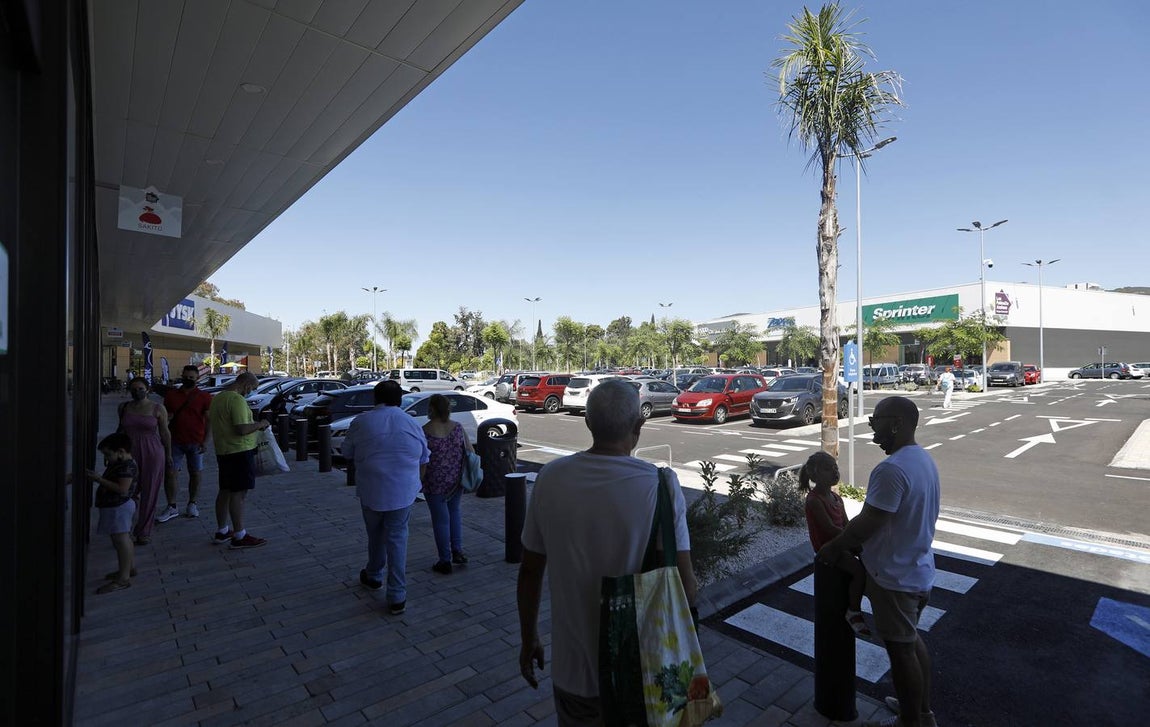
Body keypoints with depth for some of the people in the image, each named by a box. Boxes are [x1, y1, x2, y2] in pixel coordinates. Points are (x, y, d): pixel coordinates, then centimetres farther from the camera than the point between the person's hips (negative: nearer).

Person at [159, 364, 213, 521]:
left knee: (195, 474, 6)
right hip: (175, 441, 2)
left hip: (195, 443, -2)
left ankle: (192, 504, 20)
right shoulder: (171, 394, 7)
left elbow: (209, 420, -1)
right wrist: (167, 417, -7)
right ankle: (172, 508, 11)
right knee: (169, 474, 0)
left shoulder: (204, 396, 0)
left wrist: (205, 441, -8)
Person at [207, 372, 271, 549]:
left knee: (225, 491, 17)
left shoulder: (217, 398, 12)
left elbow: (210, 420, 25)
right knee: (239, 493, -5)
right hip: (239, 451, -10)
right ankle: (239, 536, 0)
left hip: (223, 451, 10)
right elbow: (242, 429, -27)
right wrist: (260, 424, -10)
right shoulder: (237, 399, -19)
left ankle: (221, 531, 28)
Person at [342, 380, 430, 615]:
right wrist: (415, 484, 22)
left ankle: (373, 576, 44)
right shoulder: (412, 423, 1)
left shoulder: (361, 422, -3)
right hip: (403, 492, 0)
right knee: (397, 538, 7)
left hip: (371, 491, 0)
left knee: (375, 534, 21)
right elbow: (423, 460, 8)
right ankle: (397, 597, 7)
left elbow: (347, 455, 7)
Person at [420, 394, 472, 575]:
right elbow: (470, 451, 0)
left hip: (435, 483, -3)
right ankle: (457, 551, 20)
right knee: (454, 511, 24)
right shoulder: (458, 427, -4)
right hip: (457, 480, 4)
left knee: (440, 519, 8)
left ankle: (445, 562, 17)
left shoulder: (424, 431, -14)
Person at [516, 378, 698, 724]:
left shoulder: (550, 478, -12)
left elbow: (530, 571, -3)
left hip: (573, 669, 2)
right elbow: (684, 584, -16)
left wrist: (528, 640, 11)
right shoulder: (660, 484, -20)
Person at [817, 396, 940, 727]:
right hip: (918, 570, 9)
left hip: (894, 576, -9)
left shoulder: (891, 469, -30)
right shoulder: (923, 459, 3)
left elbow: (867, 524, -26)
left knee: (901, 650, 9)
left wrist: (833, 547, -11)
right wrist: (847, 540, 12)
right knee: (912, 639, 25)